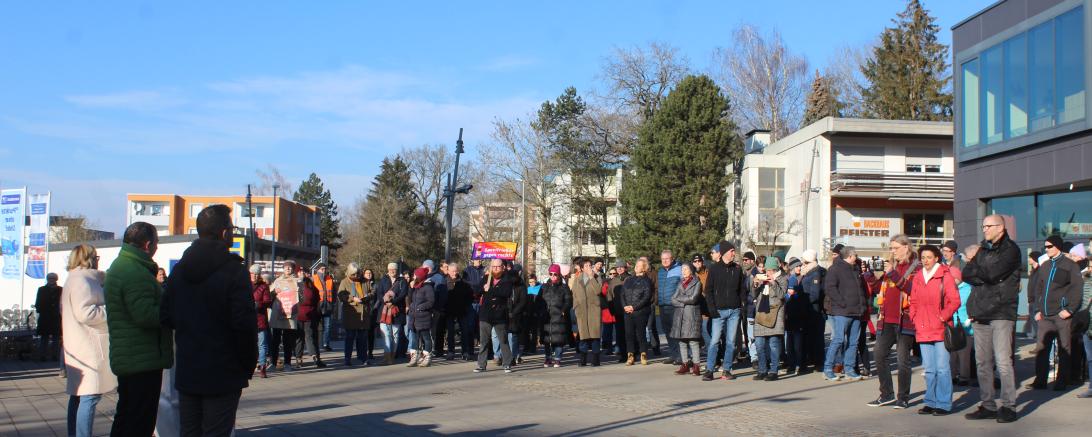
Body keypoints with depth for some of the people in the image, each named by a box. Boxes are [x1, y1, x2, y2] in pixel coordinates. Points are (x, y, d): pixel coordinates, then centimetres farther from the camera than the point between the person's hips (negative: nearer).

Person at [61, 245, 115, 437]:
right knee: (90, 396, -13)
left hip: (80, 348, 11)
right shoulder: (82, 281, -13)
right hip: (89, 348, -11)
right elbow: (85, 313, -23)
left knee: (78, 395, 15)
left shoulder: (74, 280, 21)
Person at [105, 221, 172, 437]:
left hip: (126, 359, 11)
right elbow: (145, 315, -27)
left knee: (126, 418, 19)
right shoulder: (136, 273, -18)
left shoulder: (119, 267, 16)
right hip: (143, 360, -11)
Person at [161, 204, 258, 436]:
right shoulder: (233, 270, -13)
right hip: (223, 375, -6)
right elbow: (245, 323, -17)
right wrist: (248, 365, -6)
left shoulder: (179, 270, 7)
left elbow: (167, 319, 8)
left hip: (186, 373, 6)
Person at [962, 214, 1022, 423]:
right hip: (980, 313, 7)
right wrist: (985, 276, -8)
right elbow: (966, 274, 8)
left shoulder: (1010, 249, -3)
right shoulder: (983, 250, 19)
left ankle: (1008, 406, -3)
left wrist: (976, 271, 2)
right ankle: (988, 405, 13)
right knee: (983, 362, 7)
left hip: (1001, 313, -7)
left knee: (1003, 361, -8)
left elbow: (992, 273, -16)